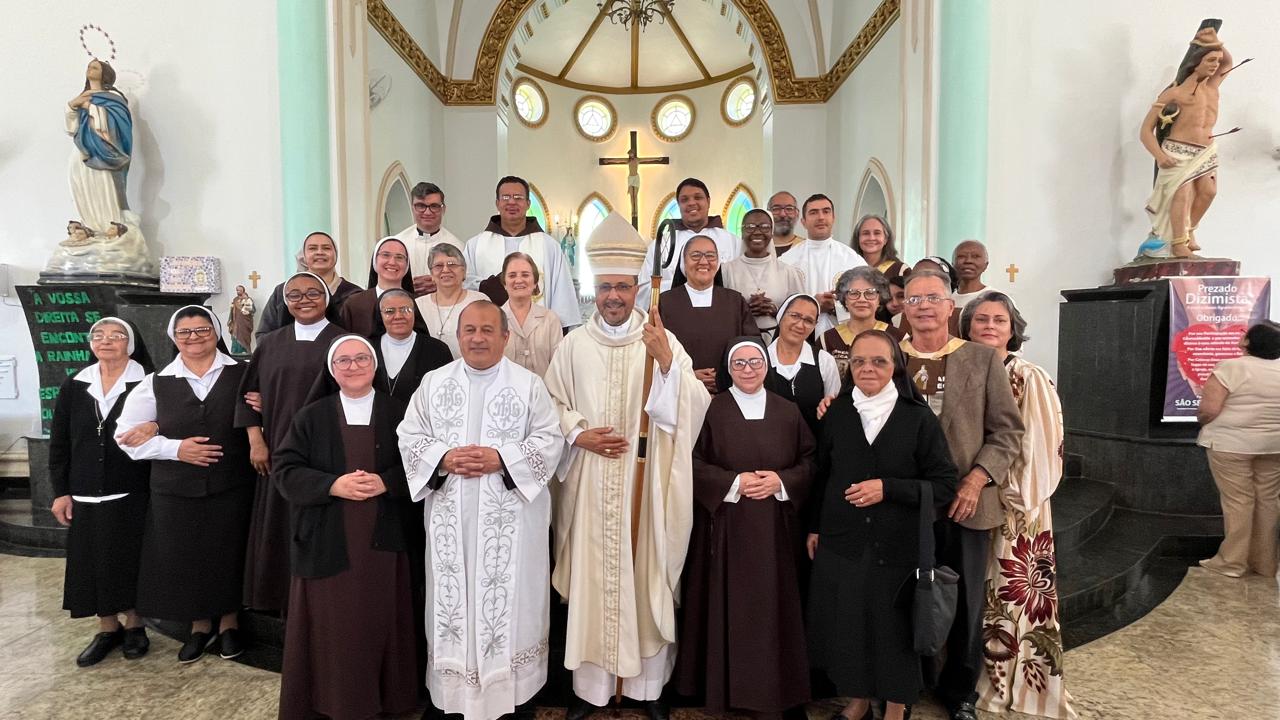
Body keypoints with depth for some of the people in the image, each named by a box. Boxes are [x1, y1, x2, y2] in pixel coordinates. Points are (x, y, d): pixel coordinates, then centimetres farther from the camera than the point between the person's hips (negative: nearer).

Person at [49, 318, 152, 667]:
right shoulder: (73, 386, 5)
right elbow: (58, 444, 7)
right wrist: (60, 492, 3)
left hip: (132, 494, -3)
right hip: (85, 496, 4)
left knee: (130, 561, 6)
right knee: (92, 563, 10)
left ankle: (134, 625, 24)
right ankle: (108, 628, 26)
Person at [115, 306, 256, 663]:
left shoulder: (242, 374, -1)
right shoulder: (156, 383, 3)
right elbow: (126, 435, 4)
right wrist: (175, 448, -9)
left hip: (233, 487, -2)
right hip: (176, 491, 2)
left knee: (229, 556, 8)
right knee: (186, 559, 11)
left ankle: (228, 623, 30)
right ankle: (200, 626, 33)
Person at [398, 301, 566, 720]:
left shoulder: (529, 384, -1)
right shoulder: (433, 383, 5)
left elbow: (550, 439, -4)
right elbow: (409, 437, 5)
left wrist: (501, 459, -17)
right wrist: (443, 459, -13)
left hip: (510, 517, -2)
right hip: (450, 518, 2)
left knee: (510, 600, 5)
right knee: (453, 599, 10)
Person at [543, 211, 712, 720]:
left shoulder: (662, 341, -1)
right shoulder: (574, 343, 2)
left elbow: (692, 407, -9)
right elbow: (552, 404, 7)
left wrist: (666, 360, -23)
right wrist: (579, 435, -10)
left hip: (644, 484, 0)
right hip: (589, 484, 1)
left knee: (645, 575, 7)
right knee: (591, 577, 7)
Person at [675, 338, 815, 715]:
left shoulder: (788, 412, 6)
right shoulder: (711, 410, -3)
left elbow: (810, 461, 6)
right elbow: (694, 464, -5)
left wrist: (781, 481, -11)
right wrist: (734, 482, -16)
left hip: (773, 528, 2)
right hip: (725, 526, -2)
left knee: (769, 606, 8)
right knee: (727, 607, 5)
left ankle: (769, 689, 25)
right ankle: (724, 686, 22)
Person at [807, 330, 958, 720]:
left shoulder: (920, 418, -7)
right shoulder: (837, 413, 1)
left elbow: (945, 484, -8)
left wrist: (887, 488, -19)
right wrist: (815, 527, 12)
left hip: (897, 546, -2)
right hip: (841, 542, 3)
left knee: (894, 627, 10)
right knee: (846, 625, 11)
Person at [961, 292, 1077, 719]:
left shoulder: (1029, 379, -7)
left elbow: (1042, 447, -11)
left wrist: (1018, 497, -12)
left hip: (1015, 508, -4)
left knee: (1015, 596, 3)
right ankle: (977, 679, 28)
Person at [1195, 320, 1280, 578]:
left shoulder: (1231, 368, -15)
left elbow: (1208, 410, -19)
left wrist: (1203, 423, 1)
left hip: (1231, 443, -5)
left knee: (1238, 501, 0)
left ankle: (1232, 562, 8)